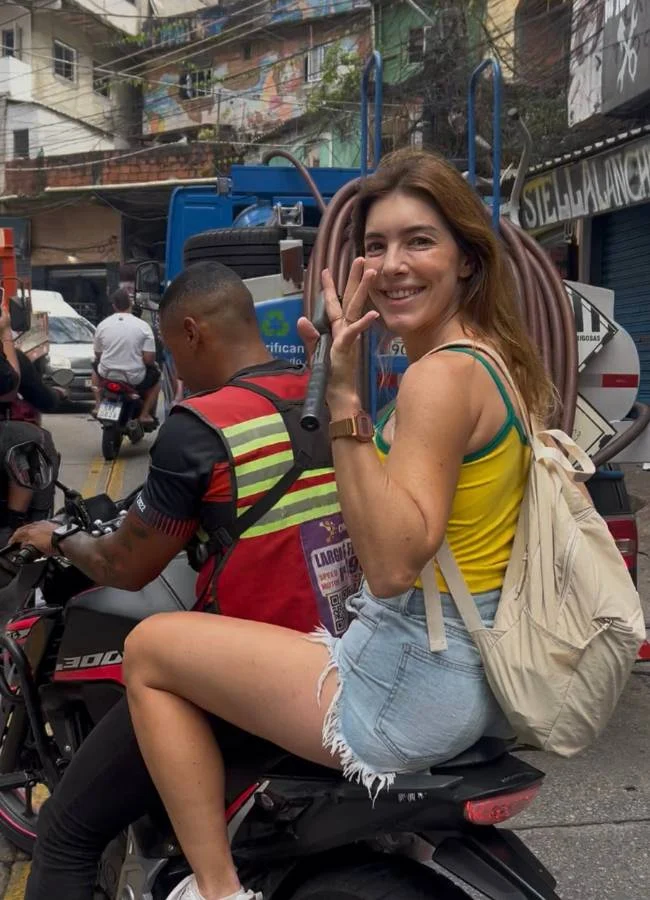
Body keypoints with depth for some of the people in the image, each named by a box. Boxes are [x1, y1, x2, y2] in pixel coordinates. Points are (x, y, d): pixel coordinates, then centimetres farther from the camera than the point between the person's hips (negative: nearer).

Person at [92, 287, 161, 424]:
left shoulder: (102, 325, -2)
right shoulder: (143, 326, -10)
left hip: (107, 376, 2)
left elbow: (98, 355, 8)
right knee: (156, 376, 29)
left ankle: (98, 405, 28)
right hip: (135, 379, -2)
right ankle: (145, 414, 17)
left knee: (96, 366, 37)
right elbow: (149, 359, -13)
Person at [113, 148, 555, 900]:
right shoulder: (498, 357, 8)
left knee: (149, 647, 3)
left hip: (414, 685, -10)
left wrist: (343, 396, -33)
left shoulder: (442, 374, -20)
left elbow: (392, 563, -30)